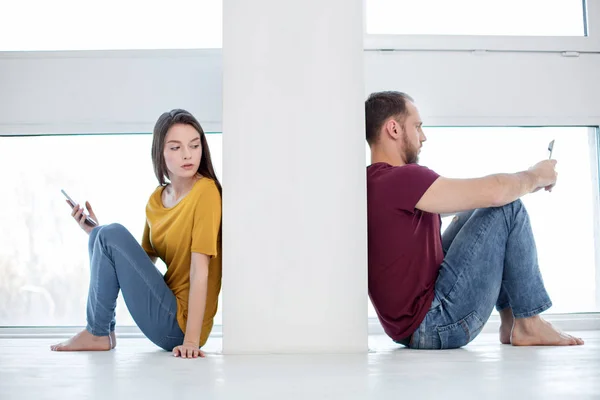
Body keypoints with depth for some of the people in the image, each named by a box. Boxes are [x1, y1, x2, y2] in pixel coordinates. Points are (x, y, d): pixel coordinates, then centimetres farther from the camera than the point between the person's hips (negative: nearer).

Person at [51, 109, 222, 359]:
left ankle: (97, 334, -1)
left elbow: (200, 270, -21)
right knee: (101, 235, 8)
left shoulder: (206, 191, -16)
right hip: (168, 307, 8)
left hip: (179, 325, -8)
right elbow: (142, 260, 15)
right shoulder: (156, 198, 7)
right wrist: (96, 232, 6)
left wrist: (191, 340, -23)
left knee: (112, 234, -15)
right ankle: (101, 331, 8)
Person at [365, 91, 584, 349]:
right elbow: (493, 192, -19)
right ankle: (528, 324, 4)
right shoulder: (398, 179, -21)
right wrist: (534, 176, 1)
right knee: (508, 209, -6)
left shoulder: (373, 182, 10)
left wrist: (525, 181, 18)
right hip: (434, 324, -10)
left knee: (476, 212, 19)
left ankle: (509, 318, 19)